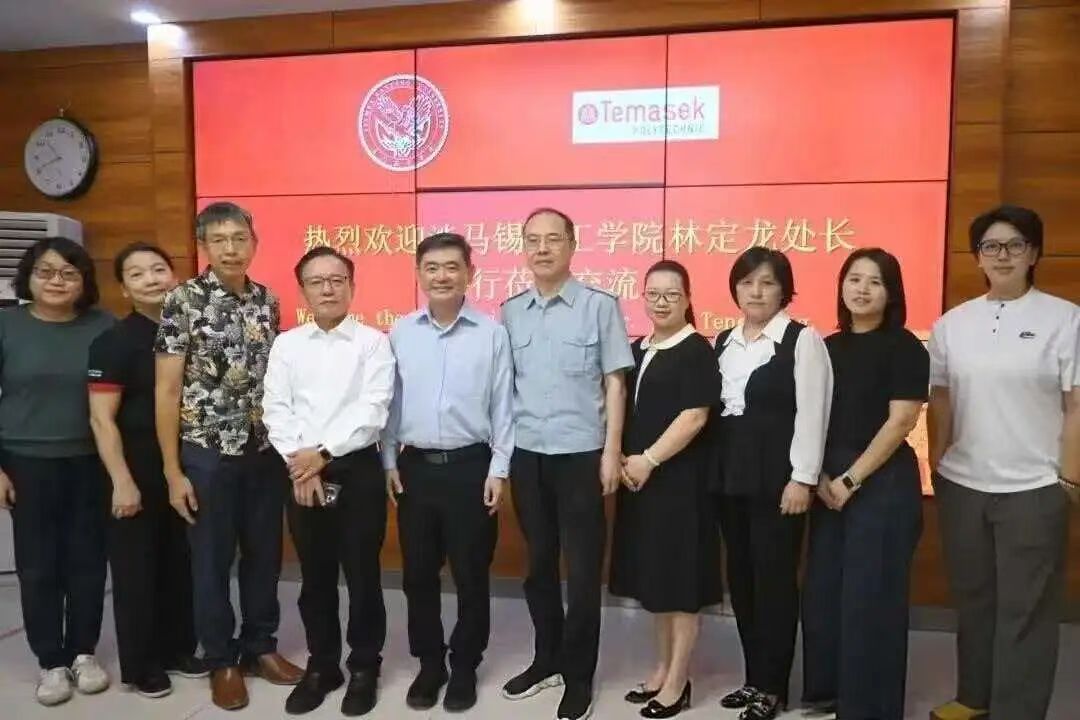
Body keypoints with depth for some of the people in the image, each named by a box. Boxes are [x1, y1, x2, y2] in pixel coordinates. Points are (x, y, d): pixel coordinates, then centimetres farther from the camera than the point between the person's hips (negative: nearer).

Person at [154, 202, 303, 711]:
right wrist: (173, 471, -10)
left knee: (265, 554, 13)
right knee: (211, 560, 10)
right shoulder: (184, 300, -8)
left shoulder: (268, 301, 5)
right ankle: (221, 661, 27)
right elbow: (166, 390, -8)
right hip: (207, 453, -4)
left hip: (266, 451, 4)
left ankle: (259, 646, 32)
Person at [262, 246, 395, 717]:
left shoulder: (373, 342, -1)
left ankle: (364, 668, 23)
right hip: (300, 474, 3)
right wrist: (298, 461, -12)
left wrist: (322, 453, -14)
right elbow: (275, 410, 1)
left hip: (358, 470, -3)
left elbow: (372, 410, -11)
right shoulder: (286, 344, 8)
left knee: (362, 574, 6)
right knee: (315, 577, 13)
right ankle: (321, 665, 29)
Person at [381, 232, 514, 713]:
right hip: (415, 467, 3)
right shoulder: (400, 332, 4)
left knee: (471, 575, 9)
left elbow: (502, 406, -2)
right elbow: (389, 402, 8)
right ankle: (429, 665, 31)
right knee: (418, 574, 13)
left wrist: (498, 469, -4)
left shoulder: (492, 333, -4)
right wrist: (388, 461, 5)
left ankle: (464, 668, 27)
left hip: (471, 467, -2)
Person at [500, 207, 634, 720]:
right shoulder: (510, 312, 6)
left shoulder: (600, 306, -4)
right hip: (526, 455, 4)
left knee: (582, 570, 5)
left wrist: (612, 452, -8)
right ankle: (547, 658, 34)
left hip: (580, 454, -3)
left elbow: (614, 383, -4)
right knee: (538, 563, 16)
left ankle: (578, 676, 22)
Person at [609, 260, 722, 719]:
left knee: (679, 581, 3)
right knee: (653, 578, 15)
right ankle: (662, 670, 29)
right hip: (638, 479, 7)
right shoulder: (635, 350, 12)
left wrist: (649, 460, -18)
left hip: (679, 479, -7)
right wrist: (625, 460, 0)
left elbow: (694, 417, -17)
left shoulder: (697, 351, -9)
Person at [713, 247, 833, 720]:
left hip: (777, 476, -6)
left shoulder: (803, 339, -4)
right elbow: (709, 409, 12)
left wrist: (802, 478, -15)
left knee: (774, 579, 2)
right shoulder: (722, 342, 14)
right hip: (730, 475, 6)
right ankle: (753, 677, 28)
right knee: (740, 578, 12)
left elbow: (811, 414, -10)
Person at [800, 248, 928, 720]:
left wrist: (851, 479, -14)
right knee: (823, 588, 9)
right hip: (829, 482, 5)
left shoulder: (904, 347, -6)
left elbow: (901, 421, -13)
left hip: (883, 481, -5)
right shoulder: (828, 347, 10)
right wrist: (820, 476, -3)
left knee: (871, 593, 3)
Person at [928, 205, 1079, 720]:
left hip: (1034, 489, -3)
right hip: (962, 485, 4)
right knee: (971, 598, 16)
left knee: (1025, 608, 6)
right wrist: (936, 466, 9)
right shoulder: (952, 324, 5)